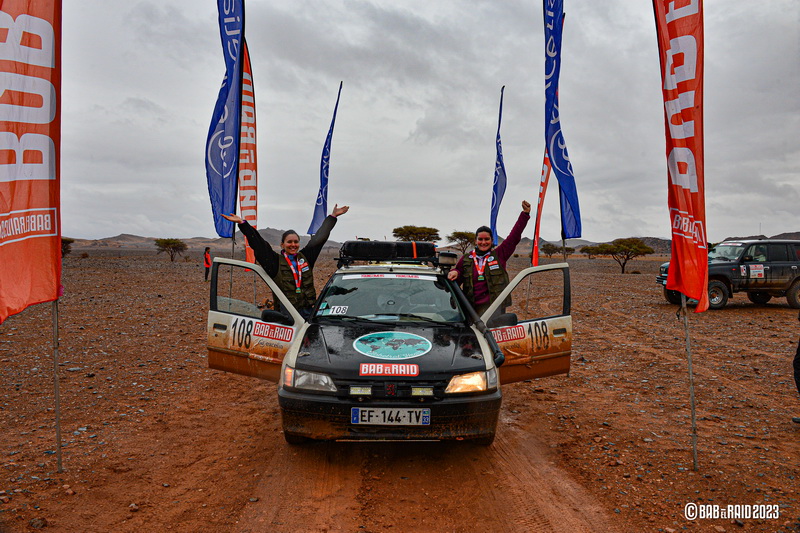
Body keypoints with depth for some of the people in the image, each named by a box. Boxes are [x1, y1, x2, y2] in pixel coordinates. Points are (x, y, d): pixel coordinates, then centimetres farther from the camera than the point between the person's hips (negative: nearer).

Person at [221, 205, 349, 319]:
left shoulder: (305, 257, 12)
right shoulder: (275, 262, 2)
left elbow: (320, 237, 19)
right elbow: (258, 244, -2)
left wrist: (333, 216, 27)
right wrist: (242, 223, -6)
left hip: (308, 311, 3)